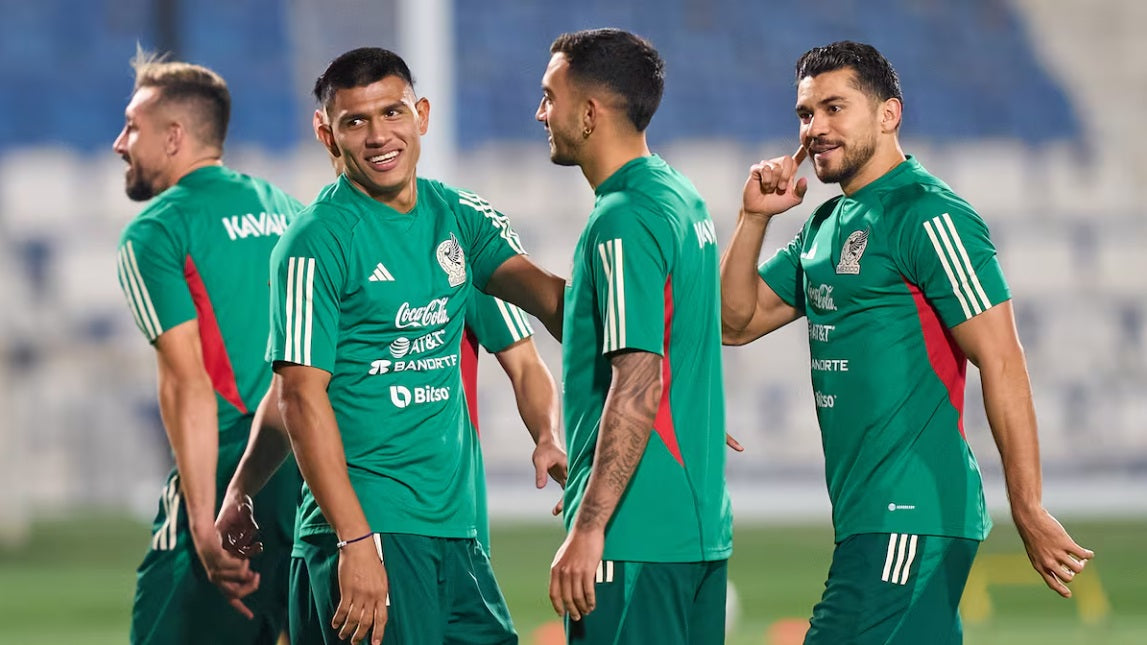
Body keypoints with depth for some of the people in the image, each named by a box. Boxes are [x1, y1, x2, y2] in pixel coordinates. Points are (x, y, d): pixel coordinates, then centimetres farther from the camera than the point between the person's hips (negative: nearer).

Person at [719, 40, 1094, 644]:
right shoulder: (826, 225, 17)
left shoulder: (929, 218, -12)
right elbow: (736, 321, 21)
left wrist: (1029, 514, -19)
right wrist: (753, 218, 6)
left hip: (910, 516, -9)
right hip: (865, 515, 9)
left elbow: (1001, 363, -16)